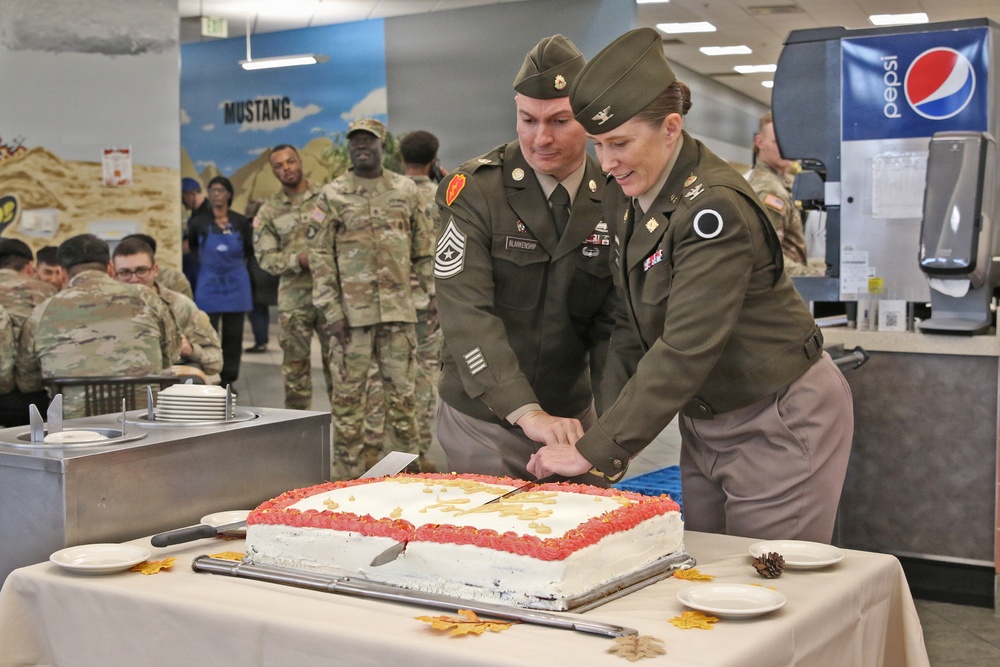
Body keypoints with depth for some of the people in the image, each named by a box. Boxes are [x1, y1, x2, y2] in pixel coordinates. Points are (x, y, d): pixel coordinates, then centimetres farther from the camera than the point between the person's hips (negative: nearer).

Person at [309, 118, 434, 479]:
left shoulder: (406, 190, 9)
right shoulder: (332, 196, 0)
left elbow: (424, 247, 13)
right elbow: (320, 257, -3)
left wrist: (435, 291, 6)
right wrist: (331, 311, -9)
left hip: (398, 310, 3)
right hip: (352, 312, -2)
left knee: (401, 391, 8)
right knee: (348, 394, 1)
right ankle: (348, 473, 9)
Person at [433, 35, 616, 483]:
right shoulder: (473, 190, -12)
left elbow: (615, 324, -2)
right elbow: (466, 314, -20)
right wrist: (527, 412, -30)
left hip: (573, 418, 3)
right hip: (481, 419, -3)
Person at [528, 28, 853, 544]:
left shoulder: (714, 208, -26)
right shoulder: (621, 196, 0)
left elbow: (684, 351, -31)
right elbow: (632, 320, 5)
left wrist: (596, 451, -30)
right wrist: (613, 426, -5)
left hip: (783, 422, -8)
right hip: (704, 420, 8)